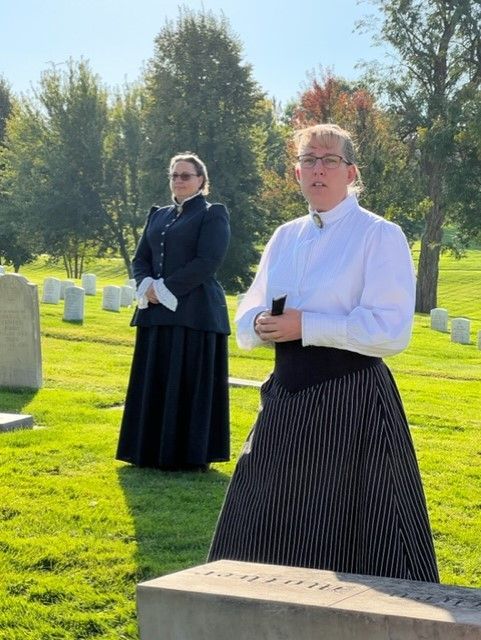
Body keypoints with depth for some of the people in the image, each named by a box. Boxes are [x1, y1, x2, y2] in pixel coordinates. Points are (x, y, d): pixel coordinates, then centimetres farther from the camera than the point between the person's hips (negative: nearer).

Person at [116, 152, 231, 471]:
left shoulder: (213, 214, -1)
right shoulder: (158, 215, 19)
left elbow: (207, 262, -13)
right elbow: (140, 258, 15)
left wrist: (165, 289, -15)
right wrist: (146, 286, -7)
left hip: (194, 312, -6)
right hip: (156, 312, 6)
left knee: (190, 384, -4)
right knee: (155, 383, 8)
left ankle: (191, 454, 3)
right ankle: (153, 450, 15)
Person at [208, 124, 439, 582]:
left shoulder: (380, 236, -6)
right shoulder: (285, 238, 13)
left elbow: (391, 330, -16)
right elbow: (247, 317, 16)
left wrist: (305, 326, -18)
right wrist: (264, 325, -8)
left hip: (352, 402, -7)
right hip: (288, 396, 7)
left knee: (353, 535, -1)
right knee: (263, 535, 14)